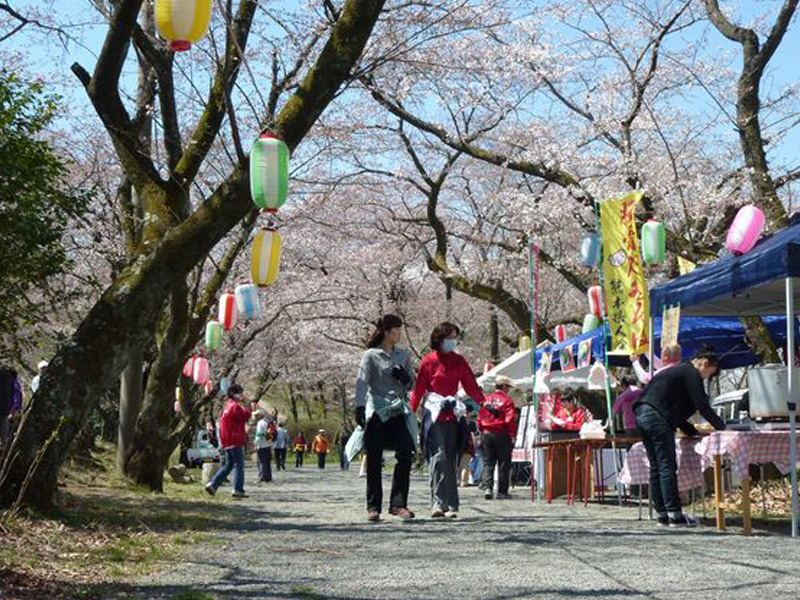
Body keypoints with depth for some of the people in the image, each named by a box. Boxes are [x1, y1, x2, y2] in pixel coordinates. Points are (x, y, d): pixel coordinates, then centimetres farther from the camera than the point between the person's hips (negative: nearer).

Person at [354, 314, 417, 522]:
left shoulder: (404, 355, 15)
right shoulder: (371, 355, 1)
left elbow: (411, 385, 20)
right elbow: (362, 381, -9)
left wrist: (405, 377, -4)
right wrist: (359, 407, -23)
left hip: (398, 410, 3)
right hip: (376, 410, -3)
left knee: (405, 455, -12)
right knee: (374, 460, 0)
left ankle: (398, 503, -8)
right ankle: (373, 507, 8)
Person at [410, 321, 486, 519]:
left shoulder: (459, 361, 14)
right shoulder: (428, 361, 4)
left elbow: (471, 386, 13)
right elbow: (418, 389, 1)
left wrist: (484, 403, -1)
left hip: (453, 416, 3)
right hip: (433, 415, -3)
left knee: (450, 461, 2)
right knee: (438, 458, -14)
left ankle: (450, 505, 5)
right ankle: (438, 503, -15)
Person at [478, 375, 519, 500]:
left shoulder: (486, 400, 8)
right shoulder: (507, 400, -8)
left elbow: (480, 418, 8)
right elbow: (510, 419, -15)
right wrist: (512, 435, -10)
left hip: (486, 434, 4)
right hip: (502, 435, -4)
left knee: (488, 462, 7)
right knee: (504, 464, 5)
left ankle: (487, 487, -9)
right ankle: (502, 492, 8)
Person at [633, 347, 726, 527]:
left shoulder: (677, 371, 30)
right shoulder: (691, 374, 0)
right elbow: (702, 405, -7)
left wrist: (694, 432, 27)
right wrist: (721, 427, 2)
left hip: (641, 414, 10)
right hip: (657, 417, -10)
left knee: (656, 468, 10)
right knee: (667, 467, -9)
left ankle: (662, 514, 11)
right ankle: (674, 514, -10)